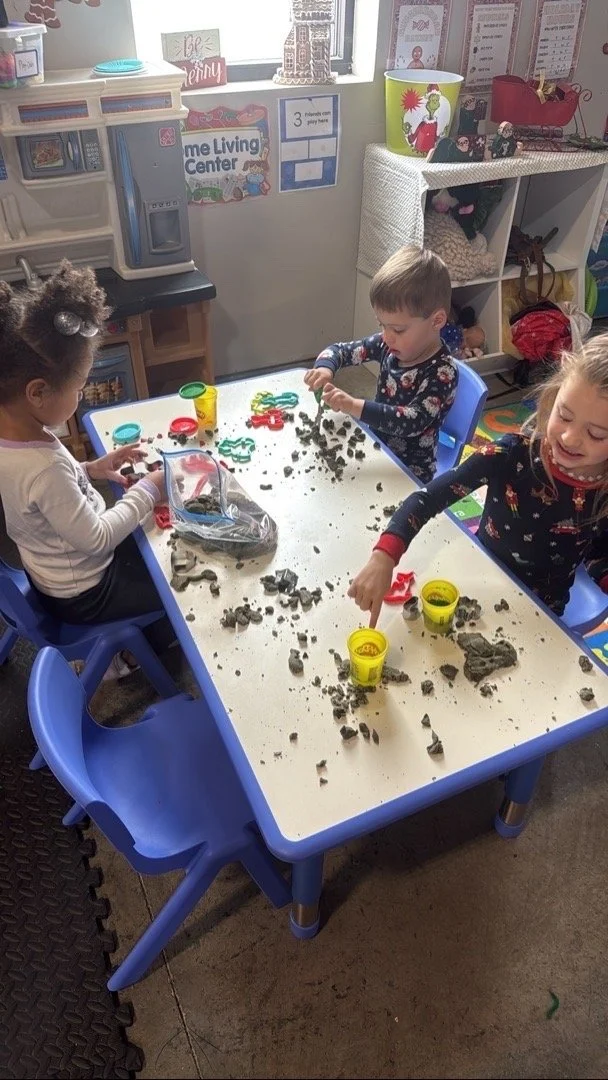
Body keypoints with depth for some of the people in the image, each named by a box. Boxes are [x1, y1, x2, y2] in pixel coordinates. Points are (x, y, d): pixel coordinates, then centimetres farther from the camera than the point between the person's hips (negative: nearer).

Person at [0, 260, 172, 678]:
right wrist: (147, 493, -19)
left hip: (53, 570, 8)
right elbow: (96, 538, -29)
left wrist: (90, 469, -4)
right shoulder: (43, 466, -39)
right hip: (81, 592, -8)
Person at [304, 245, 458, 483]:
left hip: (408, 473, -7)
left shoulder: (442, 372, -23)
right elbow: (340, 350, 3)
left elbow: (412, 421, -35)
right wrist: (324, 368, -21)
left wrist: (354, 407, -44)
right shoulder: (390, 345, -5)